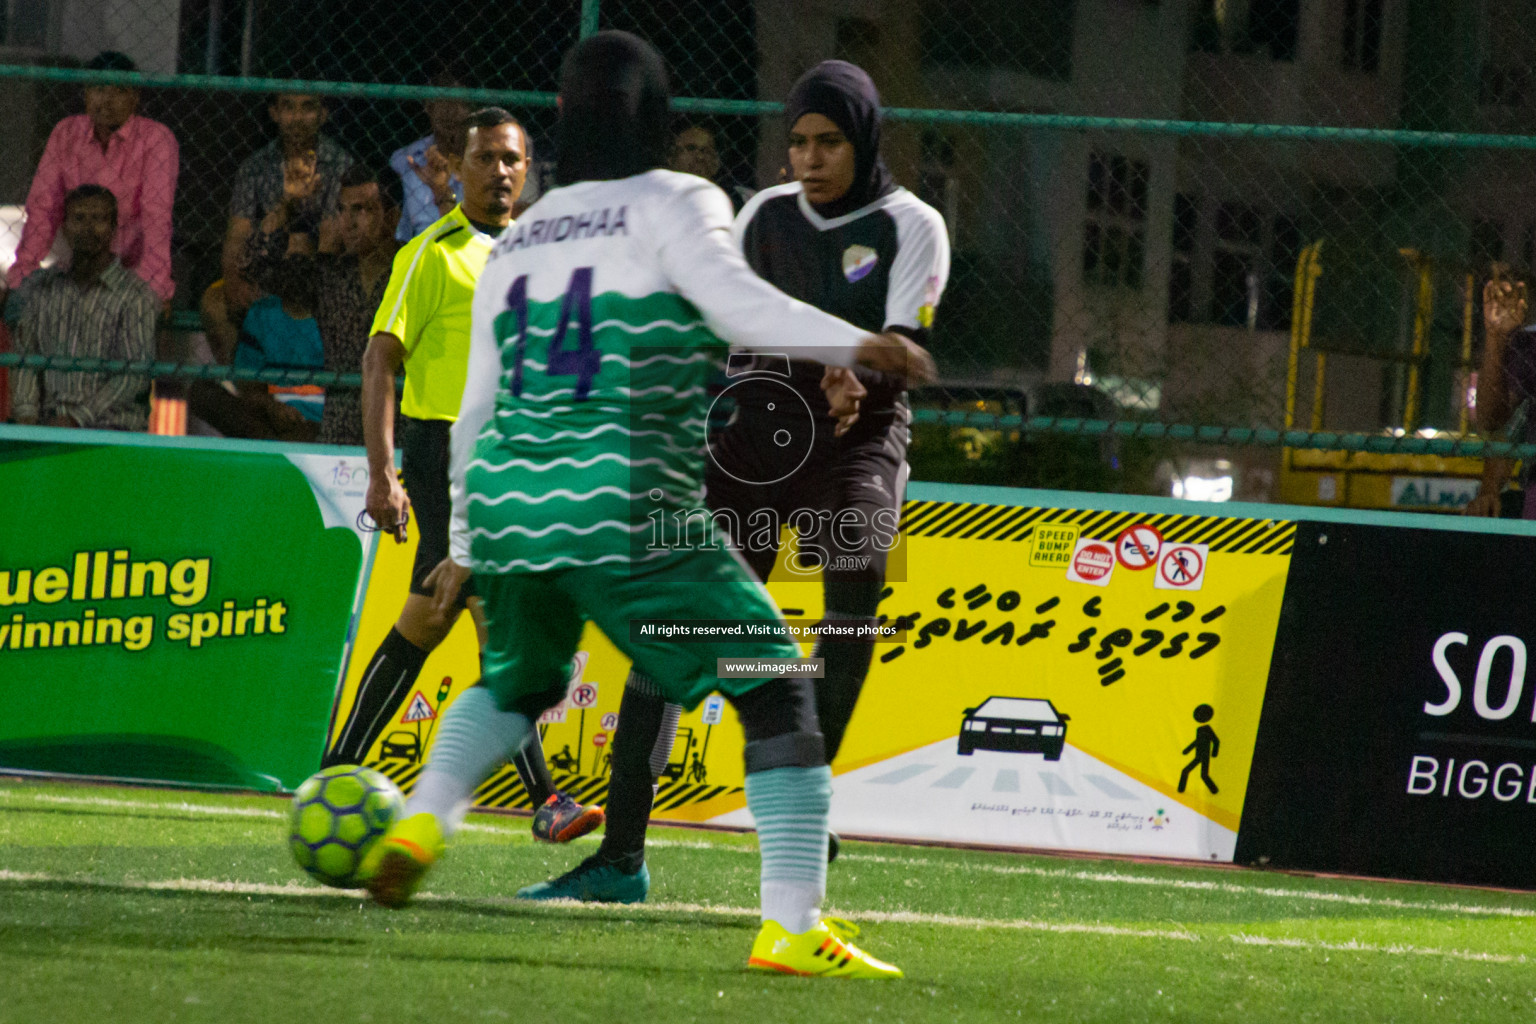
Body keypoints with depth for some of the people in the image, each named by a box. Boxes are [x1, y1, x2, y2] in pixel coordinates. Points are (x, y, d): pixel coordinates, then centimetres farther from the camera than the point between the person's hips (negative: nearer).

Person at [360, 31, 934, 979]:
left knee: (517, 680, 33)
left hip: (507, 503, 6)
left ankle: (421, 821, 11)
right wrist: (854, 344, -25)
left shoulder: (518, 241, 19)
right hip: (624, 515, -6)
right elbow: (734, 304, -17)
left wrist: (465, 541, 30)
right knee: (777, 685, -1)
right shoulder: (673, 205, 2)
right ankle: (793, 924, -13)